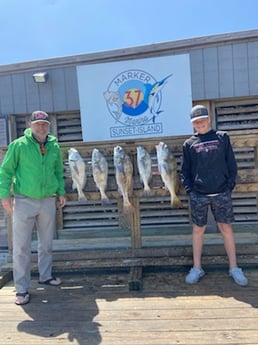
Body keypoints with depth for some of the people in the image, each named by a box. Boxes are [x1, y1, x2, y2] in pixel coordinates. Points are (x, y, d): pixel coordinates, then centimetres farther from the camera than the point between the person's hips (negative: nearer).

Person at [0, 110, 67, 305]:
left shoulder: (55, 147, 6)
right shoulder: (19, 145, -5)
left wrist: (61, 192, 7)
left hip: (48, 201, 4)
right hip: (24, 201, -3)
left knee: (47, 243, 15)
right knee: (21, 246, 0)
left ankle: (46, 276, 34)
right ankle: (22, 289, 11)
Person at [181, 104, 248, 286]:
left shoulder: (222, 137, 6)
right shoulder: (189, 144, 6)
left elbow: (232, 164, 5)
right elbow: (185, 170, 6)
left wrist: (230, 185, -2)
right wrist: (189, 189, -3)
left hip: (222, 193, 0)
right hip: (199, 195, 0)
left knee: (226, 228, 7)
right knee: (198, 230, 7)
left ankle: (234, 268, 19)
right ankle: (197, 268, 19)